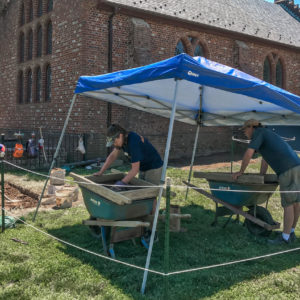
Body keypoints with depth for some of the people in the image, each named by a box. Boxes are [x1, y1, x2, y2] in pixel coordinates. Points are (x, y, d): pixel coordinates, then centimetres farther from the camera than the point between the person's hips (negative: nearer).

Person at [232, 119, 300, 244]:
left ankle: (285, 237, 0)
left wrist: (241, 171, 0)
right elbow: (265, 160, 33)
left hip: (288, 170, -10)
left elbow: (248, 153, -12)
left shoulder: (258, 133, -1)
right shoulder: (267, 134, 29)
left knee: (288, 203, -5)